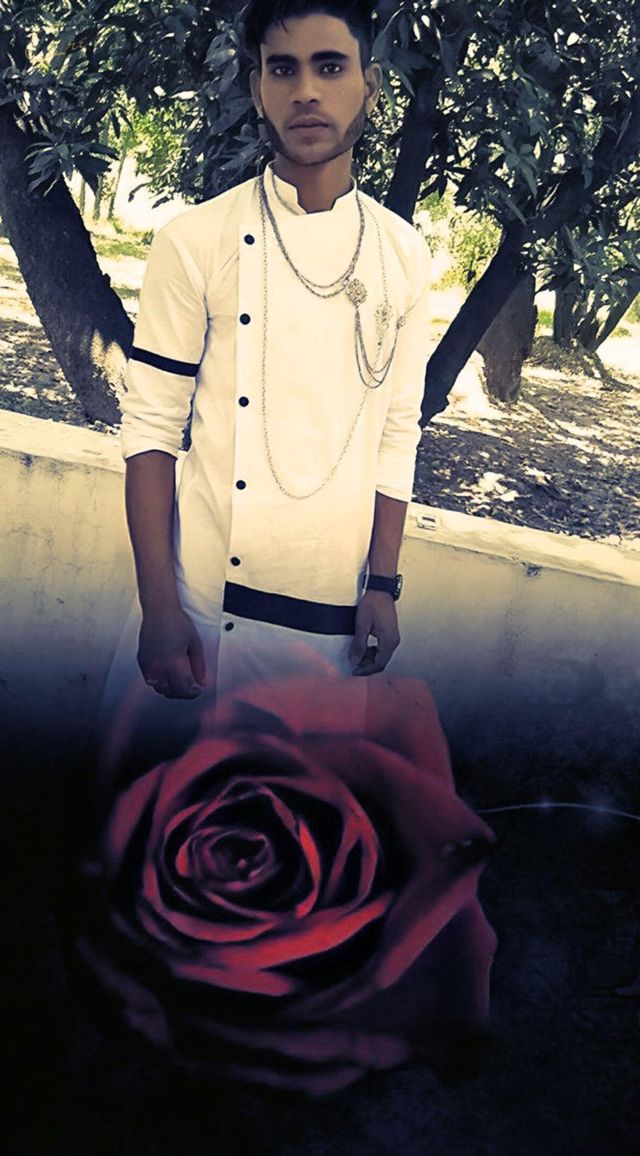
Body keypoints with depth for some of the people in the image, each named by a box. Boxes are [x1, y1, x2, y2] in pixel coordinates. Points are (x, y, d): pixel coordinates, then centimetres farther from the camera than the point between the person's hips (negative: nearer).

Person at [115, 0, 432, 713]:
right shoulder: (196, 241, -7)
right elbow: (152, 426, -8)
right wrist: (158, 607, -12)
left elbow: (397, 433, 5)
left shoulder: (404, 255, 3)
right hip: (210, 603, -2)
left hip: (340, 614, 3)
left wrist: (383, 585, 1)